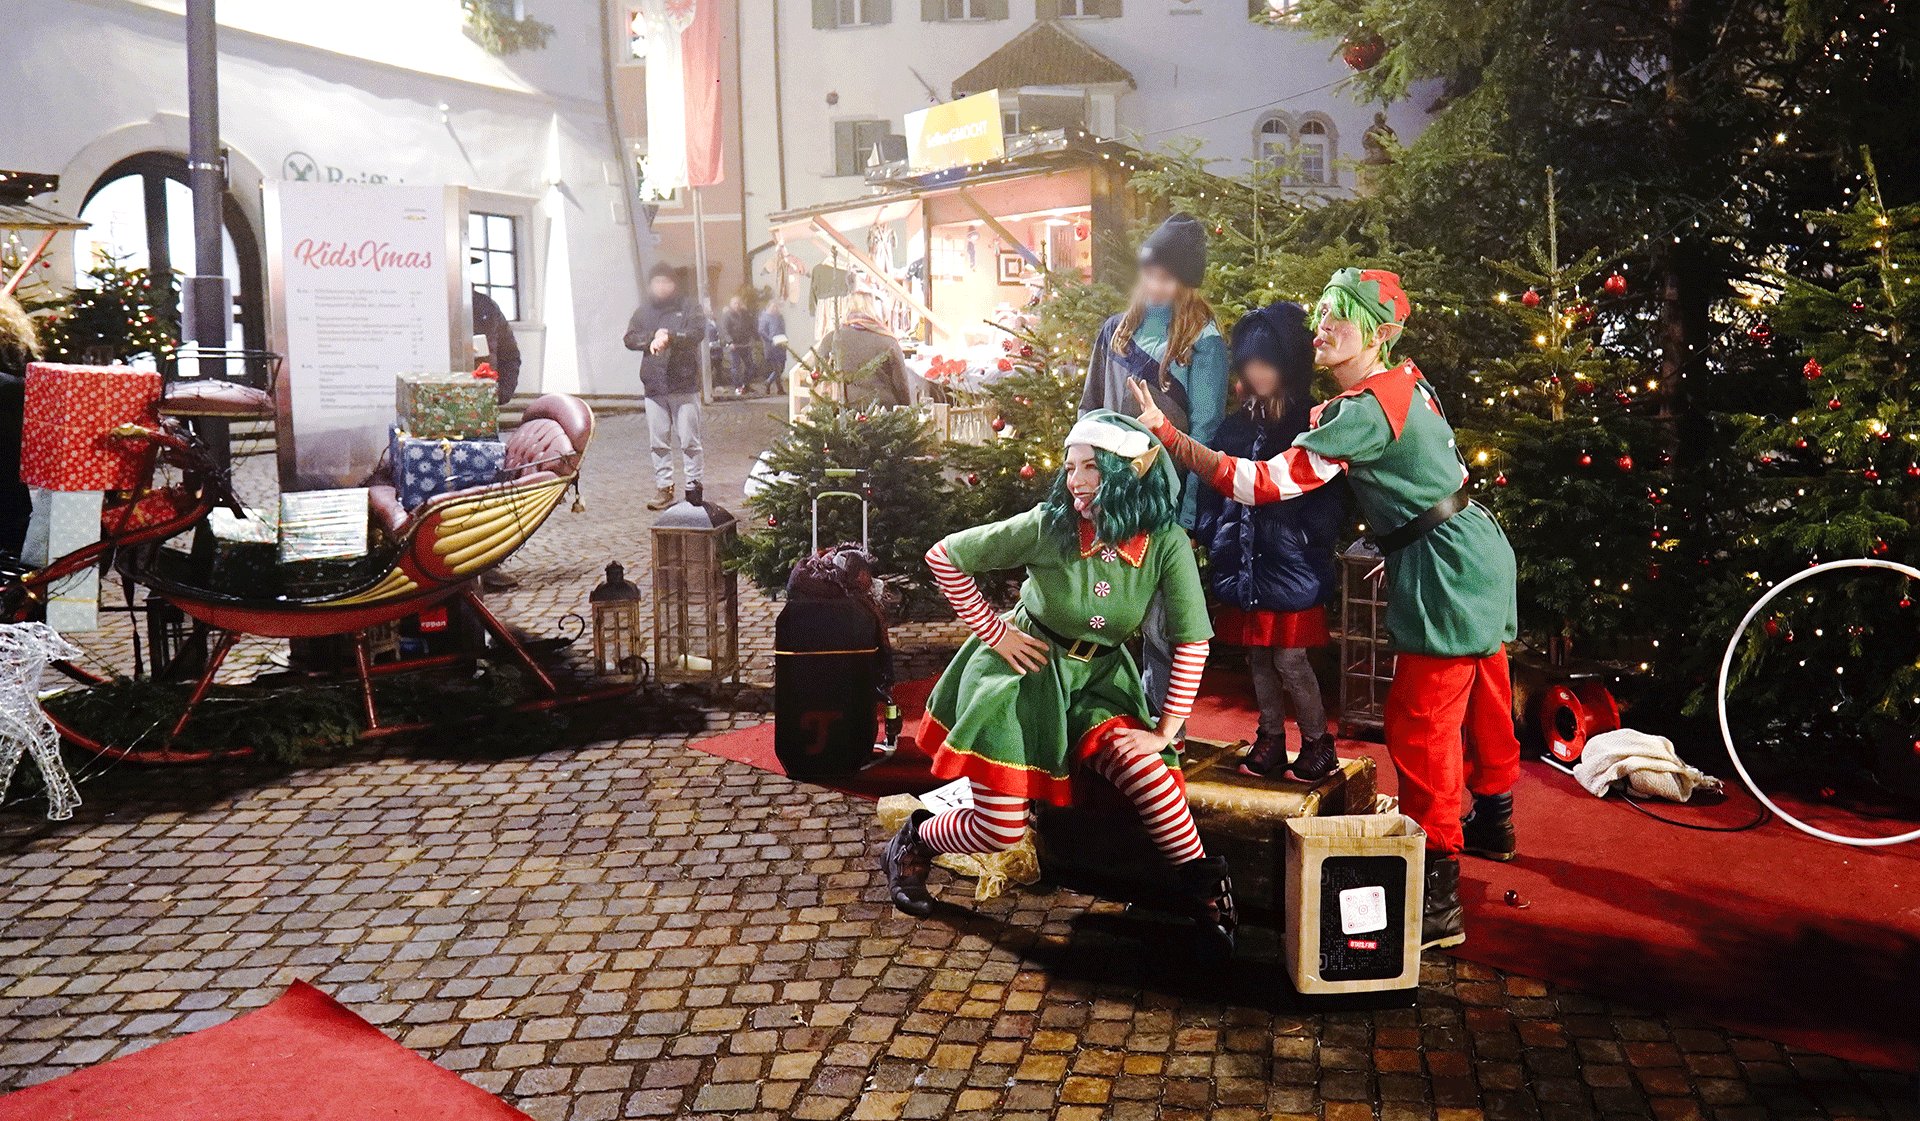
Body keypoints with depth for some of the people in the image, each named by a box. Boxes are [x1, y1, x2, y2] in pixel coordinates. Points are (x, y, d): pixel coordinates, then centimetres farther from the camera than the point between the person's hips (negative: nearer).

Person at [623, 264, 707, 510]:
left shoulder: (687, 308, 5)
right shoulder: (643, 311, 16)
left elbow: (698, 333, -11)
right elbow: (629, 339, 7)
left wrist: (670, 337, -21)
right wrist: (652, 339, -10)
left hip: (684, 383, -3)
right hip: (654, 386, 4)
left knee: (689, 440, -3)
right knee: (658, 442, 5)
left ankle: (694, 487, 5)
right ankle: (663, 488, 12)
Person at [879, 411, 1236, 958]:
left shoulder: (1165, 543, -15)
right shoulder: (1048, 526, -20)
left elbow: (1192, 640, -12)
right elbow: (944, 556, -14)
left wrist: (1166, 730, -14)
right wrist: (994, 632, -10)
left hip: (1096, 681, 2)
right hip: (1024, 673, -2)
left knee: (1148, 771, -25)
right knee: (999, 830, -5)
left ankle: (1205, 891, -6)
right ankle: (912, 845, 25)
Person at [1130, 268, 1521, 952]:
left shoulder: (1363, 412, -22)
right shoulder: (1405, 381, 7)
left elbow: (1267, 484, -26)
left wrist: (1167, 434, -25)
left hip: (1445, 574, -10)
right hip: (1481, 555, 10)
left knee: (1419, 727, -9)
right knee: (1482, 699, 25)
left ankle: (1438, 899, -5)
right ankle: (1493, 824, 47)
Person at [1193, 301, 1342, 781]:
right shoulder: (1238, 426, 8)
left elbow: (1326, 504, -7)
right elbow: (1213, 488, 12)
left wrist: (1306, 535, -18)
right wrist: (1212, 535, 3)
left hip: (1292, 569, -5)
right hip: (1244, 561, 5)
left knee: (1290, 659, -1)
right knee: (1258, 658, 14)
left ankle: (1318, 742, 17)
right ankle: (1271, 737, 29)